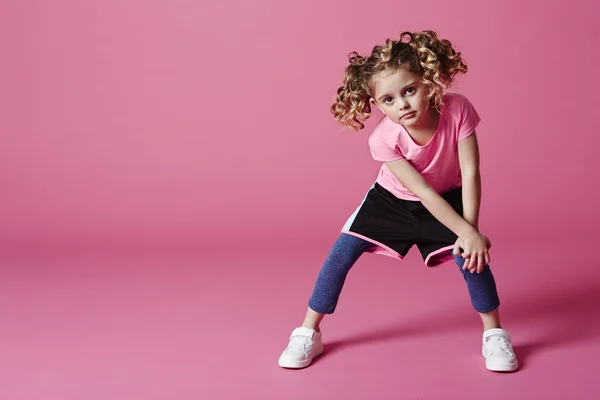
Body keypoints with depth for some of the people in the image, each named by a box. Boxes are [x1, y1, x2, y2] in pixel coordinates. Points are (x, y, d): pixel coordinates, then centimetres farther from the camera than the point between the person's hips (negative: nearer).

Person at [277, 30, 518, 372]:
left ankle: (495, 333, 7)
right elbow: (424, 192, -30)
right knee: (343, 251, -9)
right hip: (392, 200, 0)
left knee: (471, 255, -19)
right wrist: (467, 231, -33)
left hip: (448, 198, 1)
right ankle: (309, 333, 7)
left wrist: (471, 231, -31)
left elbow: (470, 171, -27)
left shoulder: (457, 109, -31)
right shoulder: (384, 139, -32)